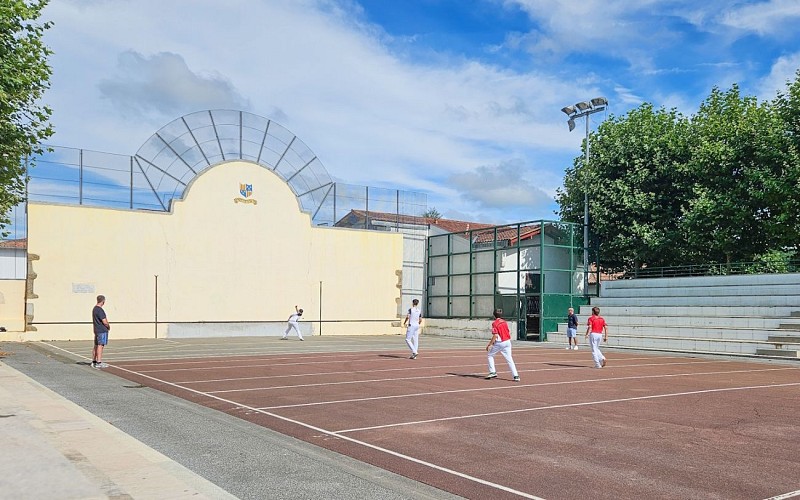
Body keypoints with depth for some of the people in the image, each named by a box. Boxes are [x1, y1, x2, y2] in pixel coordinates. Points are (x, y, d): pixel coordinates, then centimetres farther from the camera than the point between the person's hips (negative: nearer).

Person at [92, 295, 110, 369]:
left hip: (97, 330, 10)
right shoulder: (100, 310, -17)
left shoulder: (94, 309, 14)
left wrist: (107, 325, 9)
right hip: (102, 330, -10)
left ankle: (94, 362, 21)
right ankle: (99, 363, -8)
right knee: (100, 345, -8)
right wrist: (108, 326, 0)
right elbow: (104, 321, -19)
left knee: (96, 346, 14)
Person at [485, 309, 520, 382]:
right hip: (508, 342, 6)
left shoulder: (495, 323, -9)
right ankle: (516, 376, -4)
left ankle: (493, 372, 10)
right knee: (509, 359, 5)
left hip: (499, 343, -6)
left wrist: (489, 345, -13)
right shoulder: (504, 322, 11)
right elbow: (509, 333, 14)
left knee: (490, 355, 15)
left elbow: (495, 335, -17)